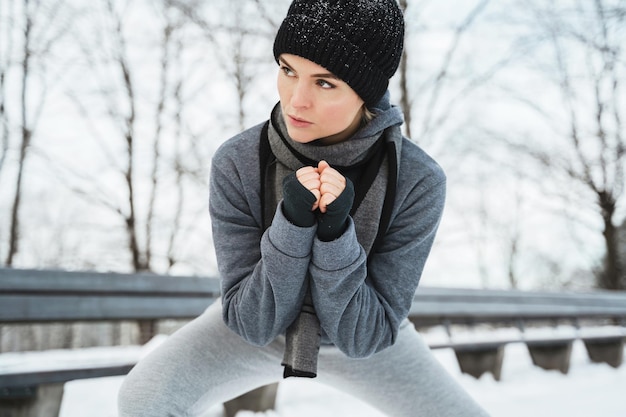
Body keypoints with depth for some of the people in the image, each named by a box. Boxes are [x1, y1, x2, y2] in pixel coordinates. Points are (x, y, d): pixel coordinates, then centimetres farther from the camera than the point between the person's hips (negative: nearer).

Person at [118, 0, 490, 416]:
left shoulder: (418, 182, -30)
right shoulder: (237, 164, -29)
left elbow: (362, 338, -25)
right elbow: (253, 323, -25)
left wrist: (334, 232, -41)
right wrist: (292, 223, -40)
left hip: (363, 332, 1)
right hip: (257, 325, 0)